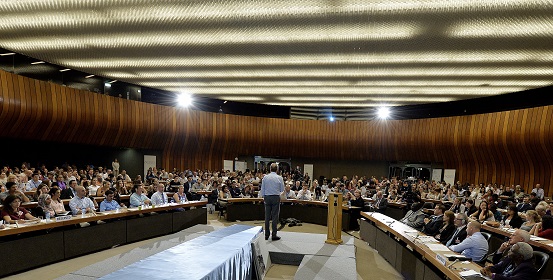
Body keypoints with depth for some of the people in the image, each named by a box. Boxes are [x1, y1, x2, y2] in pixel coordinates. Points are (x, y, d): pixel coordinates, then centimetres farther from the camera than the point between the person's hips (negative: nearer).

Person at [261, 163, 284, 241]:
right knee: (275, 217, 2)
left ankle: (266, 235, 14)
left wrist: (263, 197, 15)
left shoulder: (265, 177, -1)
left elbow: (262, 189, 4)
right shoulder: (279, 178, -7)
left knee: (267, 217, 8)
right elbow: (282, 189, 1)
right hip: (276, 197, -2)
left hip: (267, 197, 2)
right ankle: (274, 235, 4)